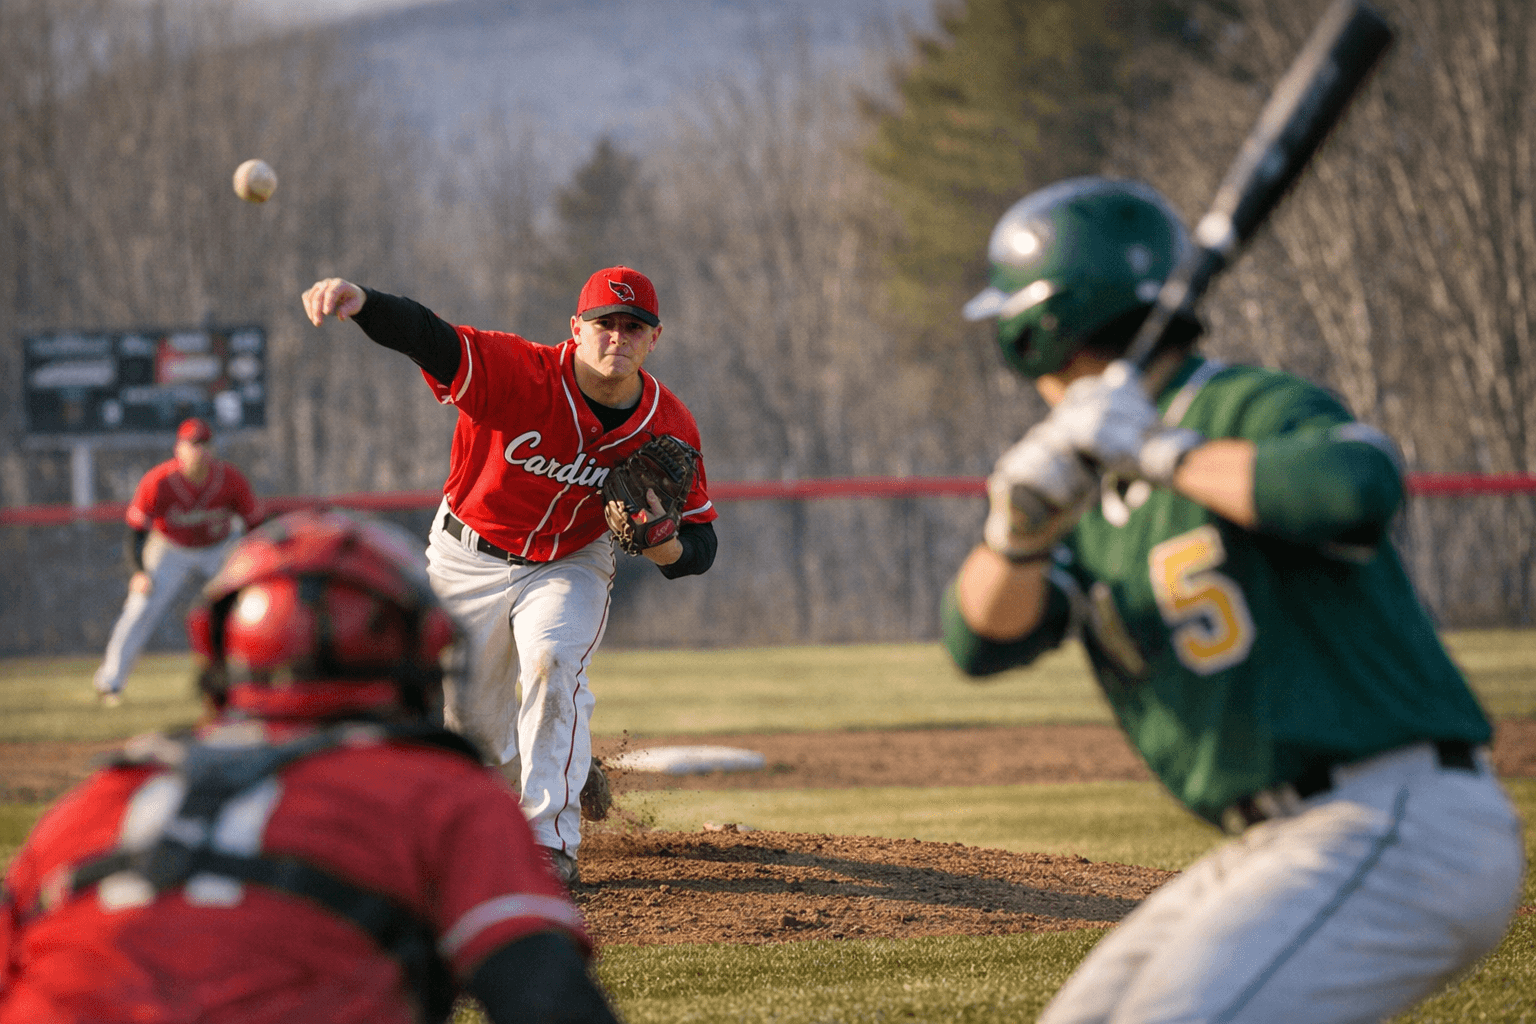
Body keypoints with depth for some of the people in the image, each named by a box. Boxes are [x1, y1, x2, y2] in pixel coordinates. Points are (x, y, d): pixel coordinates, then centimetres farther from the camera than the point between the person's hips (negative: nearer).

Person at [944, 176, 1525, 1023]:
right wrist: (1019, 525, -19)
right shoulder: (1093, 483, 14)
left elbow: (1356, 491, -34)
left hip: (1399, 832, -10)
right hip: (1284, 847, 10)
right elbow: (983, 636, 2)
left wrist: (1163, 454, -23)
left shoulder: (1256, 409, -10)